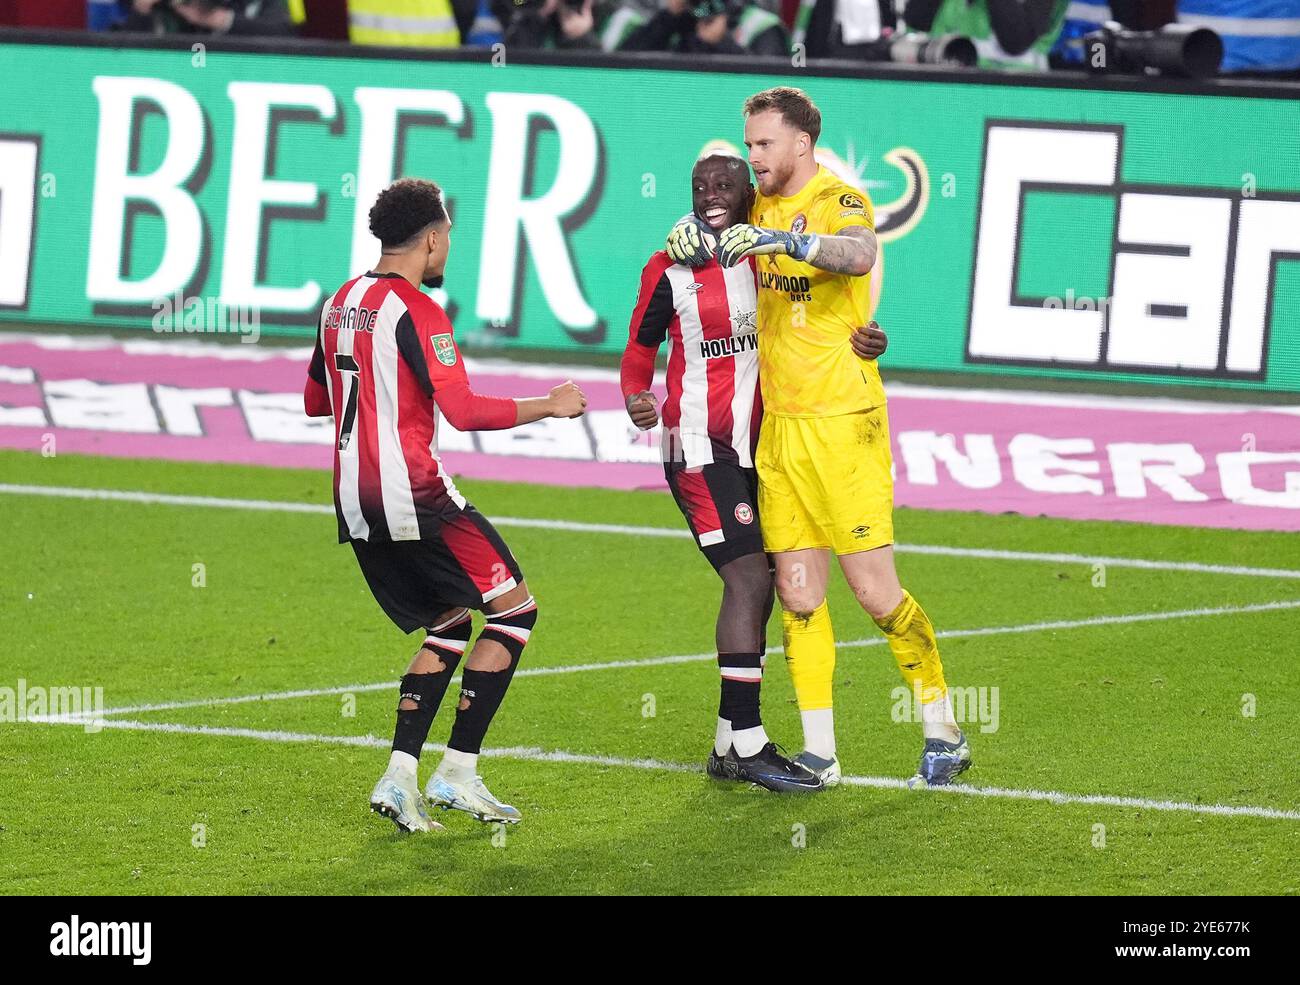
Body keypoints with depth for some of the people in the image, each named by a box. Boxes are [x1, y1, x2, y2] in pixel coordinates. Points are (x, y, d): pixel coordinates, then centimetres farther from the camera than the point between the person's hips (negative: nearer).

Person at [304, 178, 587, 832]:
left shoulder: (340, 303, 13)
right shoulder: (415, 310, -12)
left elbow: (314, 399, 25)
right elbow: (465, 412, -19)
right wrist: (549, 406, -7)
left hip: (356, 506, 9)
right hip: (413, 496, -8)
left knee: (450, 624, 18)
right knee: (515, 611, 2)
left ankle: (399, 779, 5)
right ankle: (457, 773, -2)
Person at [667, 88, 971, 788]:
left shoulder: (839, 203, -10)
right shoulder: (762, 208, 12)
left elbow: (859, 255, -31)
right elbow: (711, 233, 27)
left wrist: (787, 239, -45)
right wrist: (692, 233, 3)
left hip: (842, 423, -7)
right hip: (777, 427, 7)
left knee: (874, 590, -6)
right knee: (797, 592, 3)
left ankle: (942, 733, 8)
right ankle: (818, 755, 8)